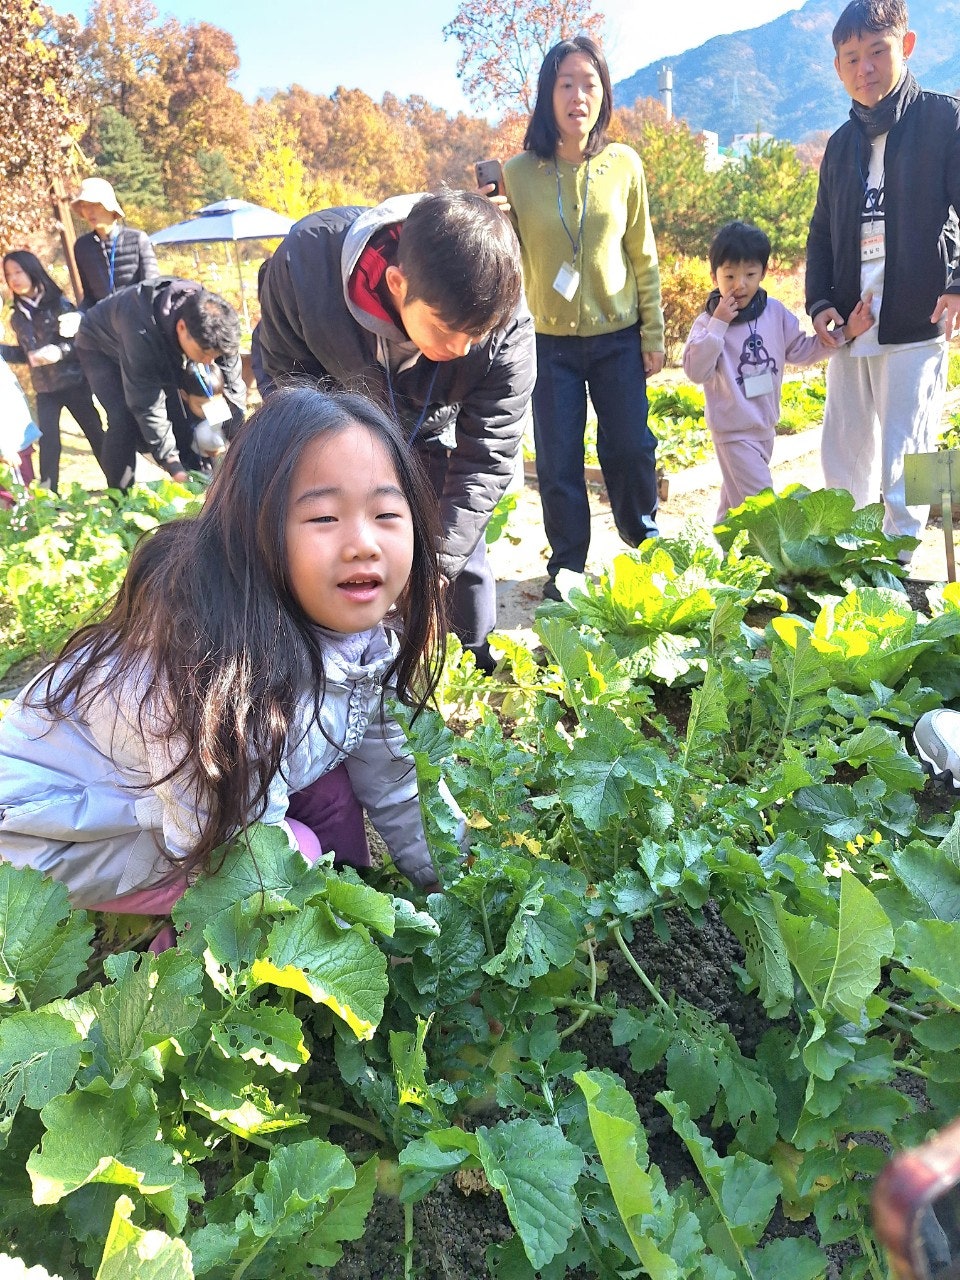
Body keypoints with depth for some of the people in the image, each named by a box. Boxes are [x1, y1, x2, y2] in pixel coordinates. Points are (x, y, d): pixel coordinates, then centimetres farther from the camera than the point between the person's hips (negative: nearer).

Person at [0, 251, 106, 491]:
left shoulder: (59, 304, -7)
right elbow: (25, 353, 16)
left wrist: (60, 351, -27)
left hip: (73, 382, -4)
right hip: (44, 389, 4)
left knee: (95, 433, 5)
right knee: (47, 442, 0)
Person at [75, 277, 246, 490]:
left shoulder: (212, 322, -30)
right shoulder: (141, 333, -46)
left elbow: (234, 388, -22)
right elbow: (147, 406, -41)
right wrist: (173, 466, -40)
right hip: (102, 348, -5)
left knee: (176, 417, -5)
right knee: (124, 420, -22)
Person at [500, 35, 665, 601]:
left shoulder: (624, 165, 0)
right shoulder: (519, 172, -4)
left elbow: (643, 256, 4)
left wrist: (654, 333, 2)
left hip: (618, 337, 1)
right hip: (550, 341, -1)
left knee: (631, 449, 8)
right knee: (559, 463, 4)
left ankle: (645, 543, 33)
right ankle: (567, 567, 22)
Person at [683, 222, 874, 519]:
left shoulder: (775, 311, 3)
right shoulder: (708, 321, -12)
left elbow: (801, 350, 10)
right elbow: (695, 371, -22)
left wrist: (844, 333, 1)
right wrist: (718, 324, -26)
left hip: (765, 426, 6)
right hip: (733, 431, -6)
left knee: (734, 500, 20)